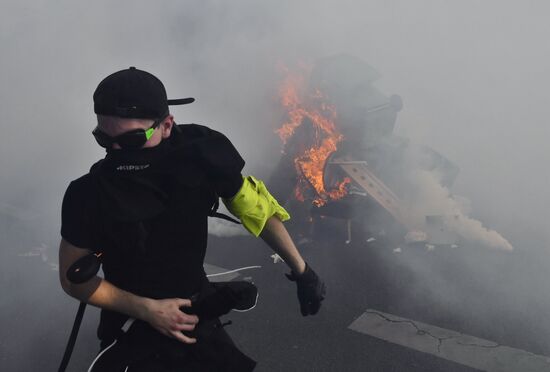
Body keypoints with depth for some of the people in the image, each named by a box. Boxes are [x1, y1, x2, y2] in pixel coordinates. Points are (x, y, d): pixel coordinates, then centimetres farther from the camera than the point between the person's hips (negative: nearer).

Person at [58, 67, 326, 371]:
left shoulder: (199, 153, -21)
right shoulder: (87, 194, -22)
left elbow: (256, 208, -7)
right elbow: (74, 279, -8)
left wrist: (301, 271, 2)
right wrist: (146, 309, -19)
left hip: (199, 316, 2)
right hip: (132, 334, -1)